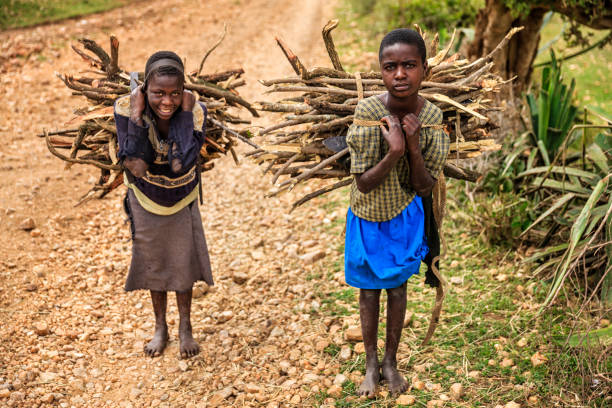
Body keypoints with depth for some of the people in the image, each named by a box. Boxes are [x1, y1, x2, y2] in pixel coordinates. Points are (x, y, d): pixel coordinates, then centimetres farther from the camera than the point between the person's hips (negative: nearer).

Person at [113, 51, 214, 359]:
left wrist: (185, 113, -37)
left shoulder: (195, 111, -27)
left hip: (182, 199, 0)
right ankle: (160, 328, 37)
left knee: (183, 262, 12)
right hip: (145, 198, 1)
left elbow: (181, 163, -39)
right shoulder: (127, 107, -27)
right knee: (152, 262, 16)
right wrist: (137, 115, -37)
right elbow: (136, 166, -35)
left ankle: (185, 328, 34)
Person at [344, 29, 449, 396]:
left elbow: (425, 188, -13)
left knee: (397, 288, 17)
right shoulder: (368, 111, -24)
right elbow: (363, 183, -20)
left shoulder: (431, 116, -16)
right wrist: (394, 151, -34)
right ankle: (372, 364, 33)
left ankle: (391, 361, 36)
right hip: (369, 217, -2)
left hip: (406, 215, 2)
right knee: (370, 291, 14)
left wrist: (414, 148, -29)